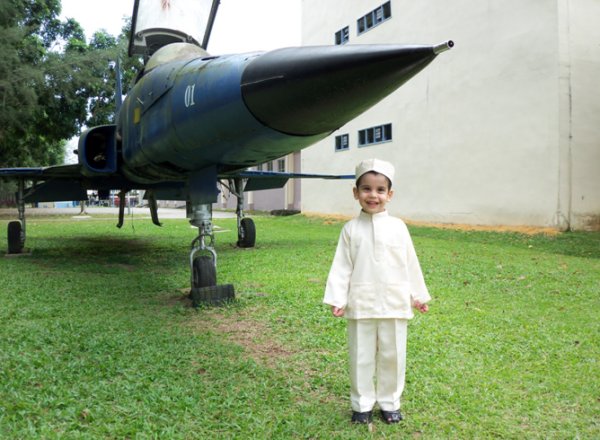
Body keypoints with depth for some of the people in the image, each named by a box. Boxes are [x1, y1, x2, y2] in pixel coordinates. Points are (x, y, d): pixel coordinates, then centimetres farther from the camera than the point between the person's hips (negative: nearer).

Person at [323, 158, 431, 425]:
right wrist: (337, 299, -8)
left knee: (392, 356, 11)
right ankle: (362, 404, 26)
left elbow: (410, 264, 8)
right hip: (361, 305, -1)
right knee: (361, 358, 10)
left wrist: (418, 295, 12)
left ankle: (389, 402, 29)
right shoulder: (351, 229, -1)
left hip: (394, 305, 1)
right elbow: (342, 266, -1)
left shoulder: (398, 227, 1)